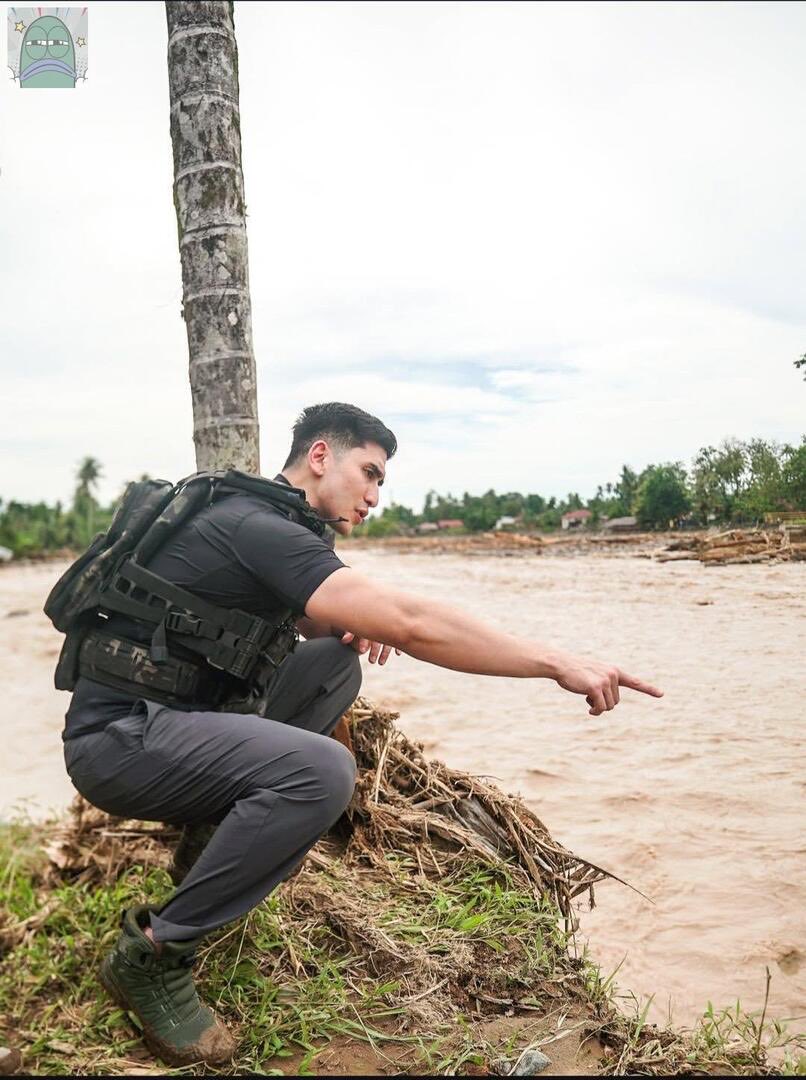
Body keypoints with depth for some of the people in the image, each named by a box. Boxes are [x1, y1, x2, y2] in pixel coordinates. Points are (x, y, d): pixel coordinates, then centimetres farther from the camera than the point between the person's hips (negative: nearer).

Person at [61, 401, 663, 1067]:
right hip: (118, 740, -10)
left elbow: (301, 612, 24)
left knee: (337, 661, 9)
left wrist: (350, 622, -1)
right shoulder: (257, 528, -20)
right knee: (321, 771, -30)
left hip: (168, 717, 10)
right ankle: (153, 954, -13)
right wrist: (557, 663, -25)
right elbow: (410, 622, -30)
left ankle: (227, 827, 9)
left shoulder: (257, 520, 11)